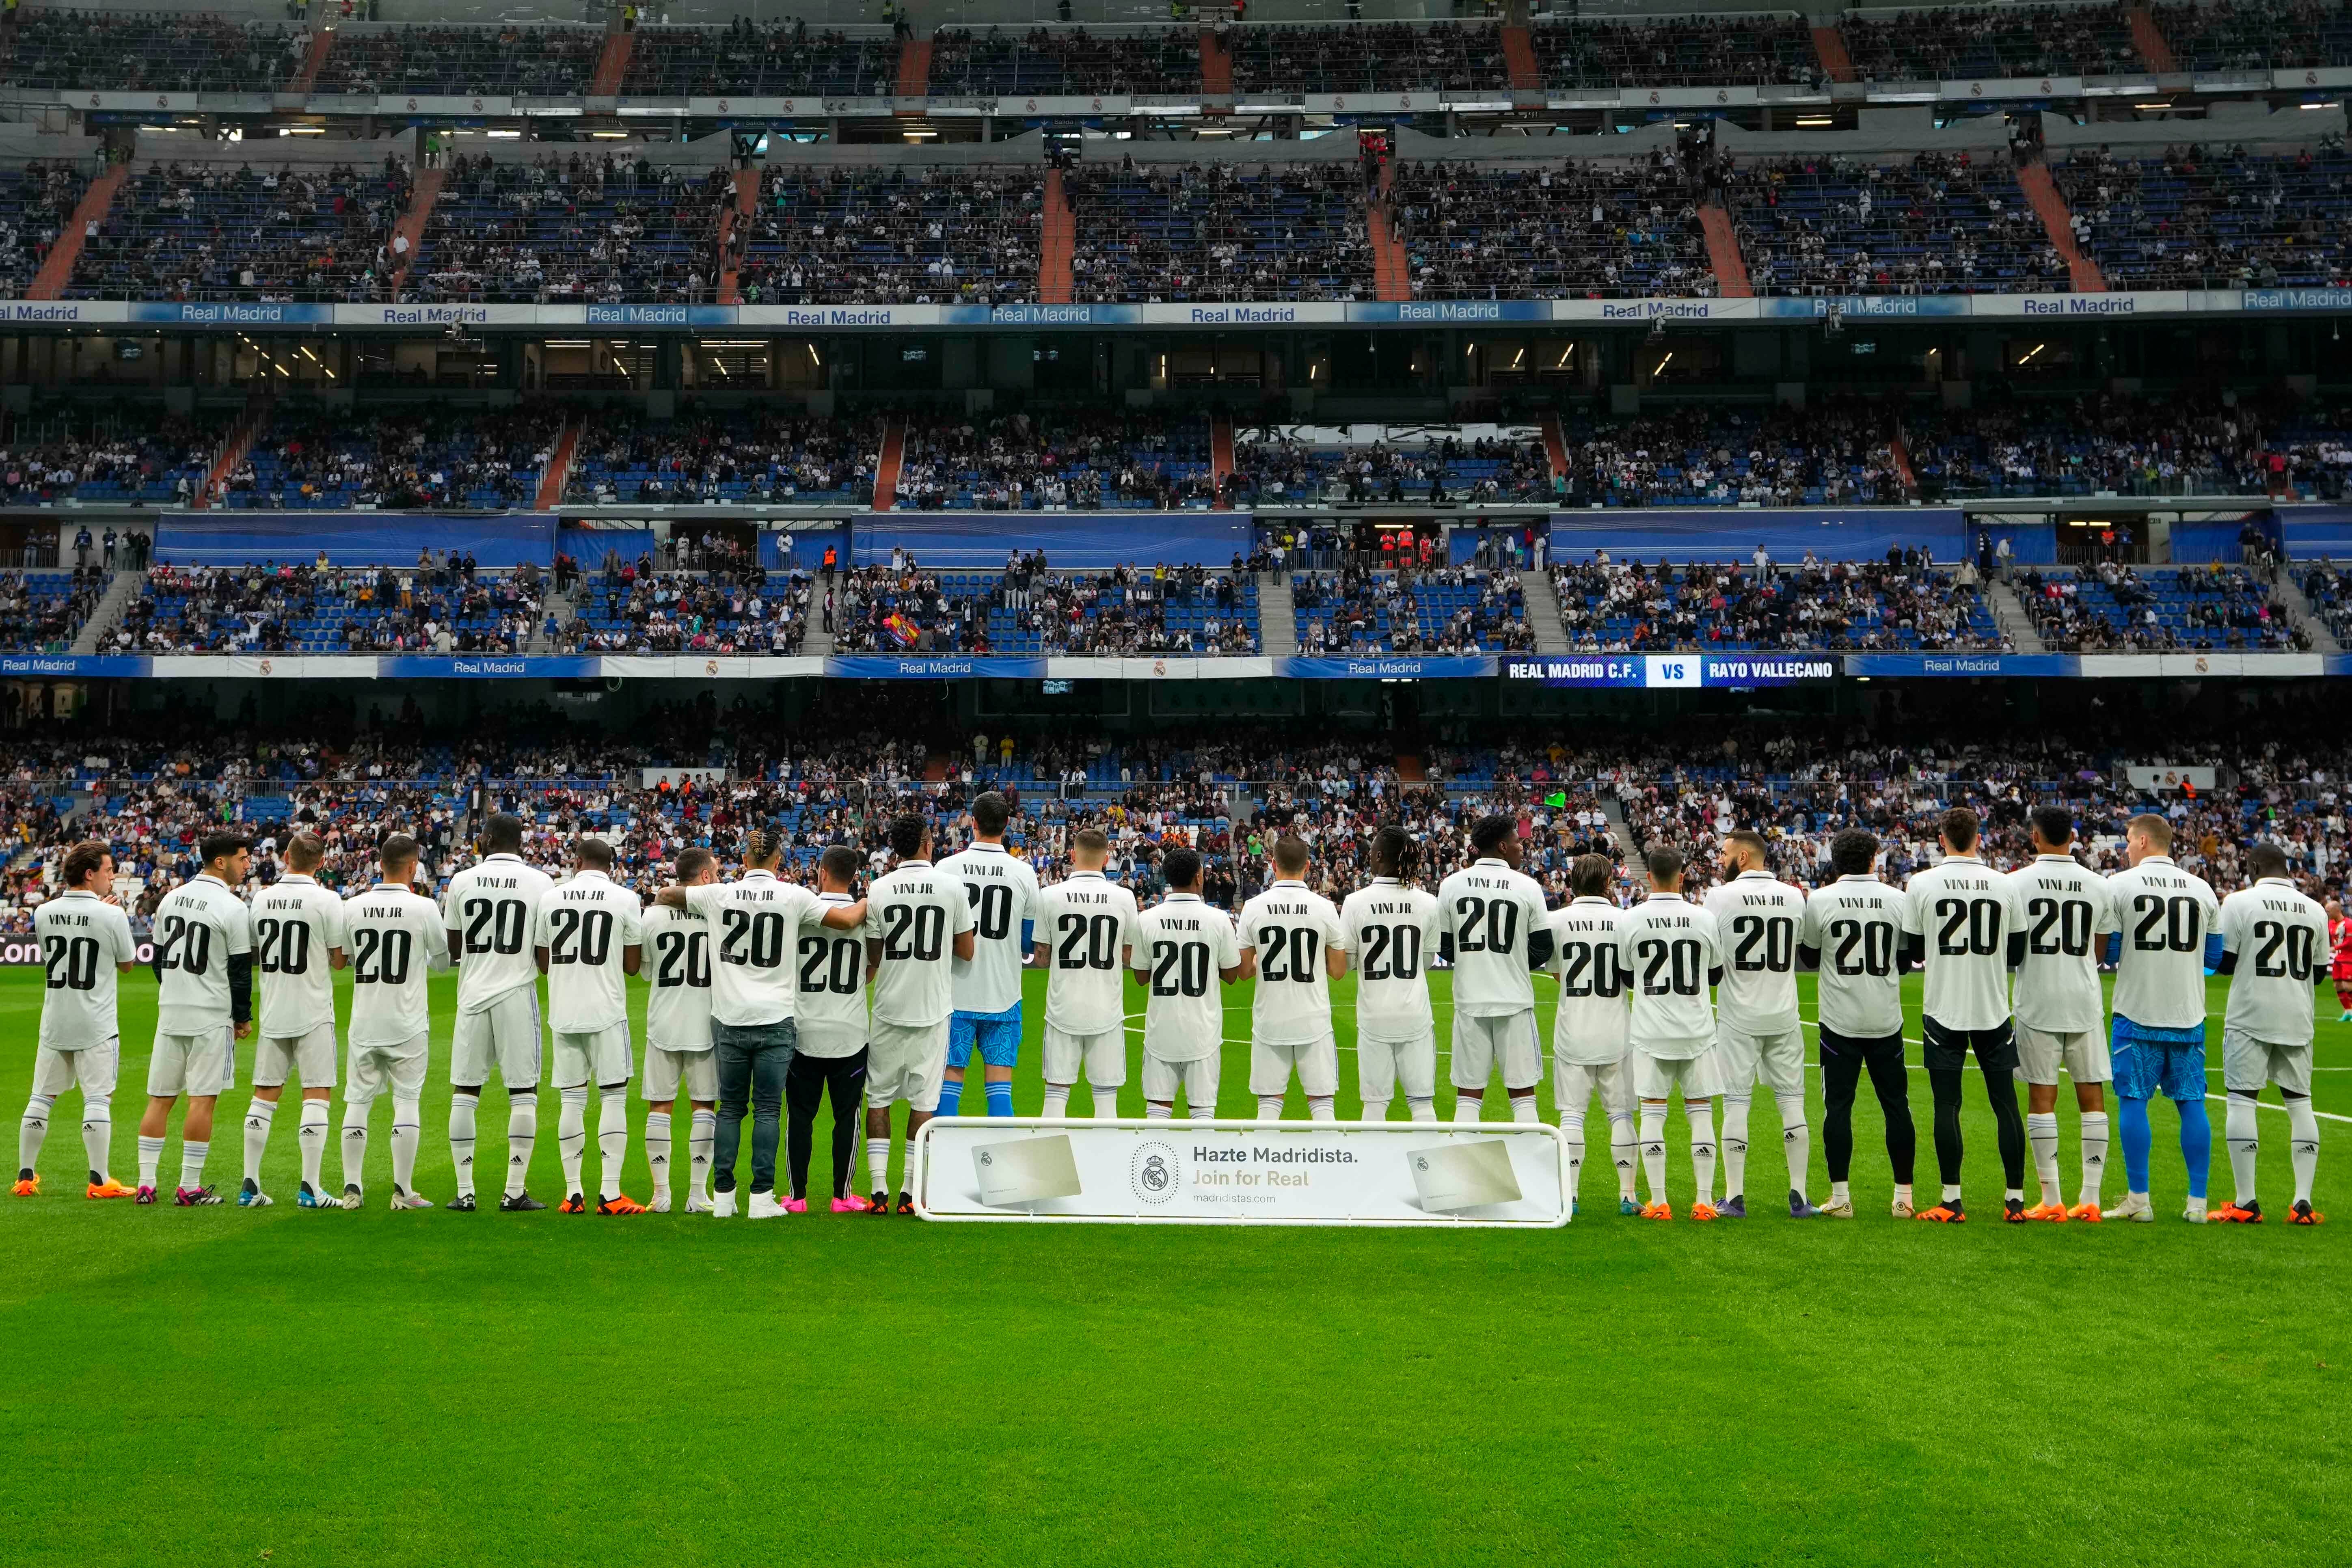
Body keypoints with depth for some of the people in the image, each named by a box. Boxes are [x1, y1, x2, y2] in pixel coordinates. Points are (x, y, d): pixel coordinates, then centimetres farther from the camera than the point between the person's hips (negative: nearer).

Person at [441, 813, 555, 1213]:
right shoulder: (541, 883, -2)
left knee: (464, 1091, 9)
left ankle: (465, 1191, 10)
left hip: (473, 995, 2)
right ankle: (515, 1191, 2)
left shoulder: (462, 882, 3)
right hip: (517, 993, -2)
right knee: (523, 1092, 3)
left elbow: (451, 950, 9)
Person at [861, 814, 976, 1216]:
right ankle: (909, 1191, 7)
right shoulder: (951, 886, -5)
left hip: (889, 1009, 1)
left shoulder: (879, 889, -4)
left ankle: (879, 1187, 8)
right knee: (923, 1101, 6)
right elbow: (967, 952, 1)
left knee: (879, 1098, 11)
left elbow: (873, 958, 2)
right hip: (933, 1008, 0)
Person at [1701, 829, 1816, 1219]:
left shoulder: (1721, 896, -10)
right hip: (1784, 1015, 3)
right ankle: (1799, 1196, 11)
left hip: (1739, 1017, -3)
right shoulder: (1794, 897, 3)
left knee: (1736, 1104, 2)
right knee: (1792, 1102, 9)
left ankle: (1734, 1198, 5)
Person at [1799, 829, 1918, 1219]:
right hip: (1886, 1019, 2)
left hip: (1839, 1021, -1)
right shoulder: (1898, 900, -2)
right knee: (1896, 1106, 10)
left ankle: (1841, 1197, 4)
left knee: (1838, 1106, 3)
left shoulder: (1819, 900, -7)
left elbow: (1809, 958, 5)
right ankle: (1904, 1196, 14)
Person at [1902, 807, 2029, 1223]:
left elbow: (1913, 950, 0)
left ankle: (1952, 1202, 3)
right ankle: (2015, 1199, 11)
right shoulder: (2004, 884, -1)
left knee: (1947, 1105, 2)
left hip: (1943, 1010, -2)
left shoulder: (1922, 884, -7)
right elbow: (2017, 954, 6)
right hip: (1993, 1009, 2)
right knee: (2006, 1102, 9)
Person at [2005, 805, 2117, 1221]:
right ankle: (2091, 1197, 8)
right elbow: (2098, 952, 10)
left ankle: (2051, 1200, 2)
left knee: (2042, 1097, 1)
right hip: (2085, 1000, 3)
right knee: (2092, 1095, 7)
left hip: (2037, 1001, -2)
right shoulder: (2098, 885, 3)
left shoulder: (2016, 883, -6)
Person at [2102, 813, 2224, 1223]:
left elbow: (2106, 952, -5)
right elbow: (2214, 957, 10)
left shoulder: (2119, 886, -6)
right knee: (2192, 1103, 8)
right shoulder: (2202, 890, 4)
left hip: (2138, 1015, -3)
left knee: (2134, 1102, 2)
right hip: (2188, 1017, 3)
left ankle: (2139, 1200, 3)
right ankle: (2197, 1203, 9)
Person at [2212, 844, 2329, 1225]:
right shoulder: (2315, 910, 7)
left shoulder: (2239, 902, -7)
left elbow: (2224, 963, -6)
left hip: (2251, 1017, -4)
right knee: (2300, 1102, 10)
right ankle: (2303, 1202, 7)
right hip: (2297, 1019, 4)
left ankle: (2245, 1204, -3)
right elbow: (2317, 972, 13)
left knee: (2242, 1101, -2)